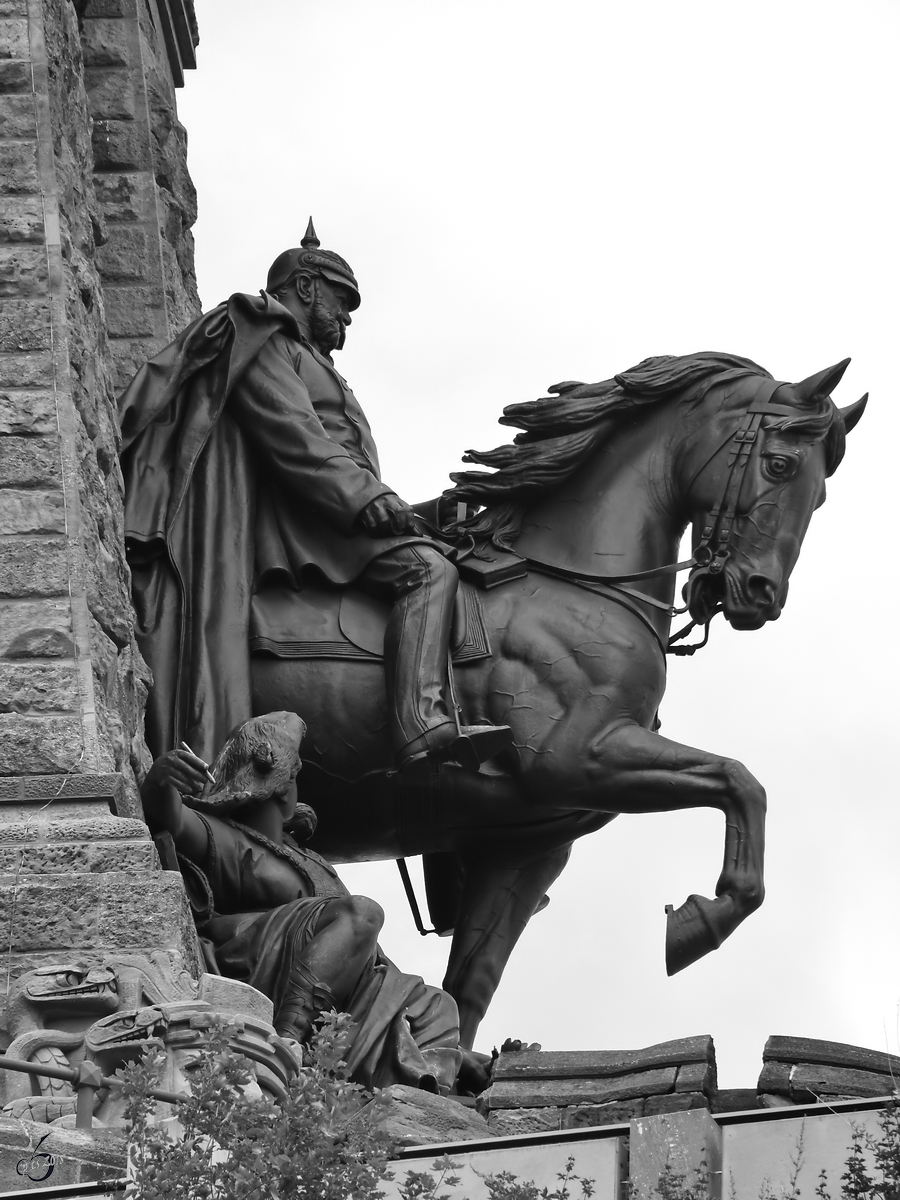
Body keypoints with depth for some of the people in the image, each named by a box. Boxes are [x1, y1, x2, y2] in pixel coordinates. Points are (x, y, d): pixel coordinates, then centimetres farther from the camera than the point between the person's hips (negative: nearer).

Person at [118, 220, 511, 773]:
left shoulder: (302, 357, 34)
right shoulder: (263, 337, 3)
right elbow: (291, 436, -13)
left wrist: (402, 514, 19)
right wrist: (365, 497, -22)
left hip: (336, 514, 11)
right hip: (298, 516, -11)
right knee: (428, 566, -27)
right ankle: (424, 729, -42)